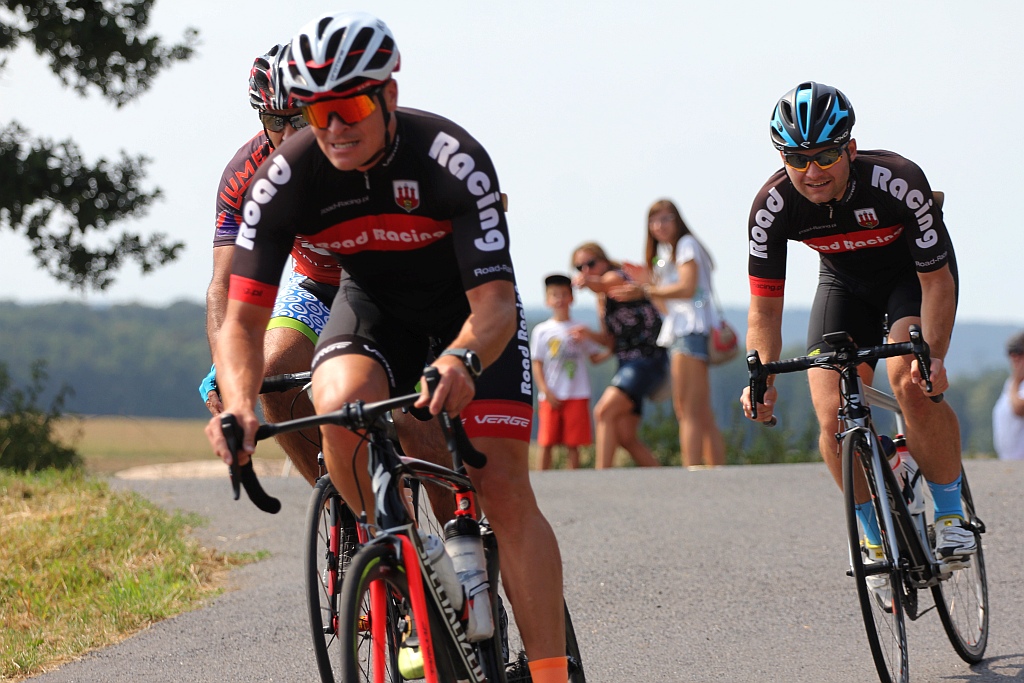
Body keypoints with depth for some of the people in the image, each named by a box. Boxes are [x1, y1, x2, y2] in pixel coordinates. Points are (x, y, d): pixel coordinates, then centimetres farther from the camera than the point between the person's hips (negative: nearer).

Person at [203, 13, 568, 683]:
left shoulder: (451, 160, -32)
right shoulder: (287, 176, -24)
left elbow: (495, 305, -36)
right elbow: (244, 317, -23)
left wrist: (460, 360, -59)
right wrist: (239, 405, -43)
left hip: (469, 310, -2)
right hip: (374, 307, 2)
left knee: (504, 489, -15)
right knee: (341, 407, -31)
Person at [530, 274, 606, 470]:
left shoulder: (580, 329, 9)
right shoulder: (541, 331, 5)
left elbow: (595, 357, 10)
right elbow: (537, 364, 3)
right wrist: (546, 391, -8)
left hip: (577, 396, 1)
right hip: (552, 397, -1)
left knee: (572, 444, 1)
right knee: (546, 443, -4)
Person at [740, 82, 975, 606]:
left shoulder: (899, 183, -34)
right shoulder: (773, 205, -26)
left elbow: (937, 280, -27)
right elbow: (765, 307, -19)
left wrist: (932, 356, -41)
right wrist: (762, 379, -35)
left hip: (914, 273, -3)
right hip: (845, 281, 3)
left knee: (910, 381, -30)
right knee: (833, 419, -15)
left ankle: (951, 514, -9)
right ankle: (879, 541, 6)